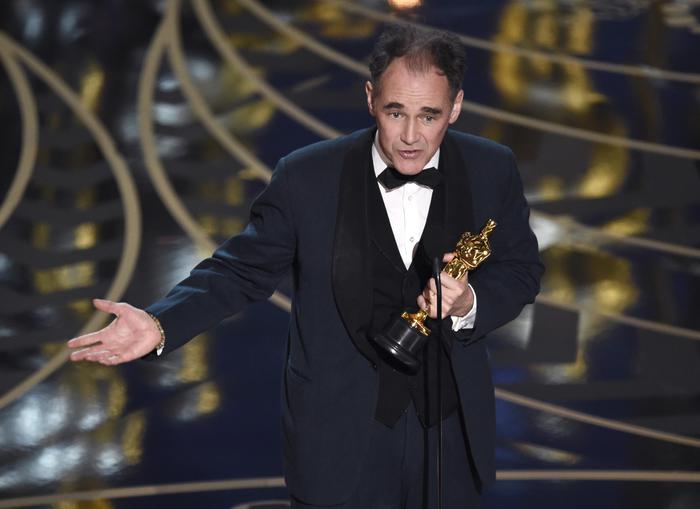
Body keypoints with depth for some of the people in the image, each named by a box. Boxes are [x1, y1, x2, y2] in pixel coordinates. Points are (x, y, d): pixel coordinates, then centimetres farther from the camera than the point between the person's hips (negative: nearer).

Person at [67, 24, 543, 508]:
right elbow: (244, 269, -5)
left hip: (451, 433, 2)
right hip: (341, 438, -2)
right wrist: (160, 324, -21)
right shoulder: (307, 177, -12)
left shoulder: (492, 170, -6)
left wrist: (469, 304, -17)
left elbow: (520, 268, 5)